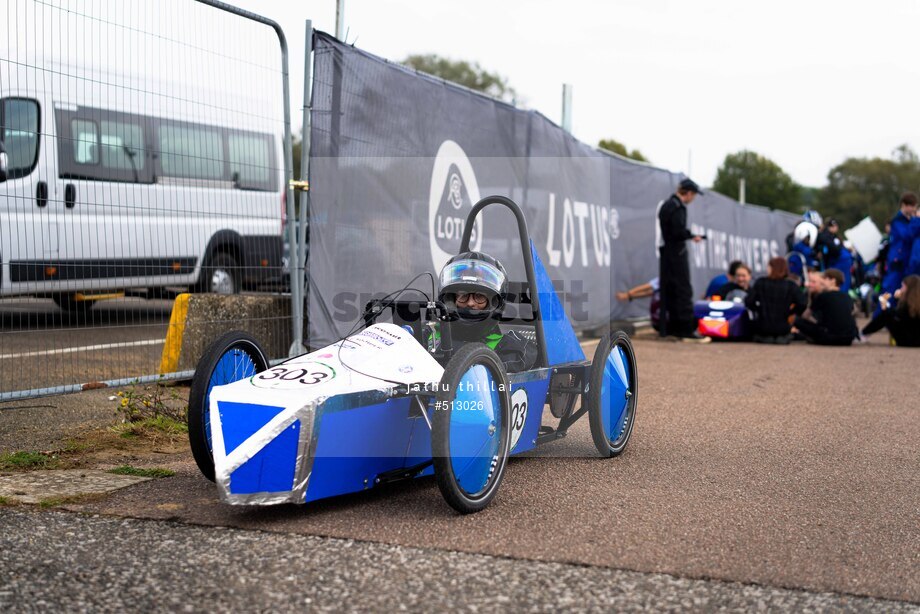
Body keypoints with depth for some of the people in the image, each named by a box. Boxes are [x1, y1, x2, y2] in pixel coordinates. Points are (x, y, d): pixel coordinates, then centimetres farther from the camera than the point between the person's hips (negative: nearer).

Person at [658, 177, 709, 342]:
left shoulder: (666, 205, 15)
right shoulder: (678, 207, -15)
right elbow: (679, 232, -23)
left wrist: (689, 235, 12)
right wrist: (692, 236, -7)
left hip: (666, 253, 10)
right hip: (677, 253, -10)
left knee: (670, 291, 11)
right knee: (684, 291, -8)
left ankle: (673, 327, 16)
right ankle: (688, 329, -10)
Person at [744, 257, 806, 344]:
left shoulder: (760, 283, -5)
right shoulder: (791, 285, -5)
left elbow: (748, 302, -8)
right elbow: (802, 304, -11)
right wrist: (790, 313, 6)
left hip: (763, 327, -1)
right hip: (783, 329, 1)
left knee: (752, 323, 33)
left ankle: (763, 337, 8)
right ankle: (782, 337, 7)